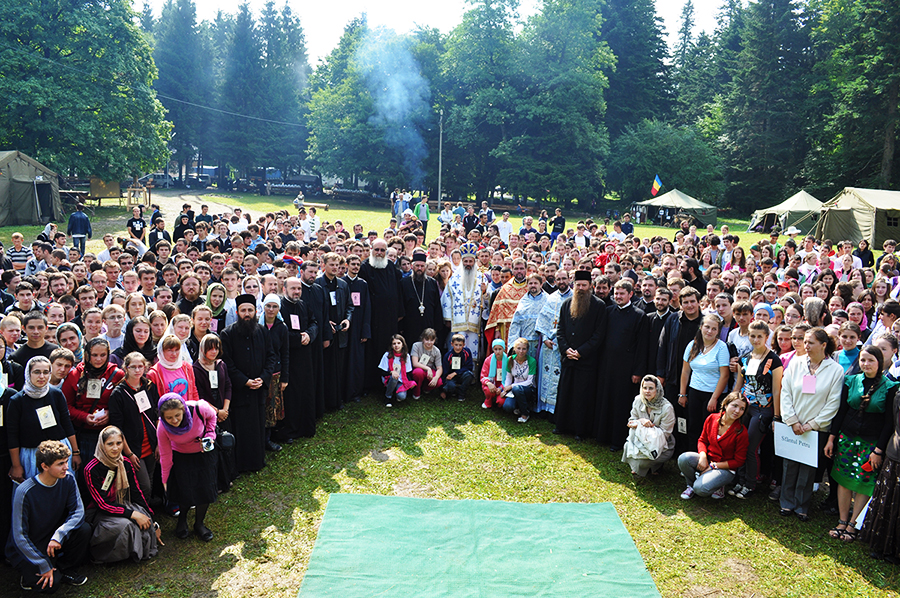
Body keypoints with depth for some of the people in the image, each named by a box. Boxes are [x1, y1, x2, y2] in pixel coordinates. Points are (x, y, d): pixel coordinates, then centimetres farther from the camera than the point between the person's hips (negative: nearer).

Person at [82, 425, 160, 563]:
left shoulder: (126, 464, -2)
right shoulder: (92, 470, -20)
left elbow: (137, 494, 2)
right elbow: (102, 503, -21)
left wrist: (152, 522, -4)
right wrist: (132, 514, -30)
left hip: (122, 505, 5)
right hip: (98, 513, -5)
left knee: (145, 520, -26)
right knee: (125, 524, -34)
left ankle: (143, 551, -1)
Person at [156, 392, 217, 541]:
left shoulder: (199, 408, -35)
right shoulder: (162, 428, -30)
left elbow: (212, 416, -8)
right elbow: (165, 455, -14)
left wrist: (209, 434, -18)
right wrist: (165, 479, -4)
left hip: (204, 452, 0)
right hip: (181, 456, 0)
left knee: (205, 488, 1)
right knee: (184, 491, -1)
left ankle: (199, 524, 27)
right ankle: (182, 518, 34)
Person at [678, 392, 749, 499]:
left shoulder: (741, 432, -15)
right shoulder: (712, 418, -5)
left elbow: (738, 461, -9)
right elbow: (702, 440, 9)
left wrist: (713, 466, -14)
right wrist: (702, 456, -13)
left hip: (725, 468, -4)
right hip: (707, 460, 4)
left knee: (701, 489, -29)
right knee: (683, 459, -28)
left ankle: (717, 485, 6)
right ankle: (691, 485, 2)